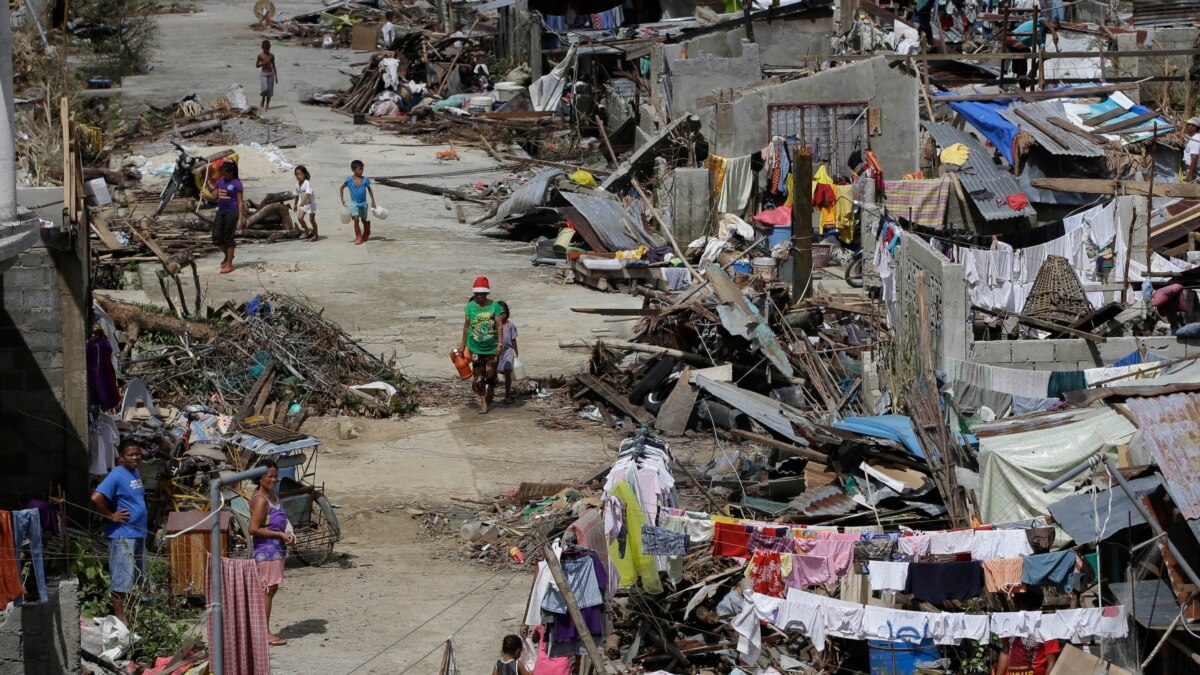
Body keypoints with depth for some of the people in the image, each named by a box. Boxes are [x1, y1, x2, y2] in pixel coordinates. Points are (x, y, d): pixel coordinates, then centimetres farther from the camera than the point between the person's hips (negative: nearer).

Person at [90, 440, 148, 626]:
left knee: (136, 579, 15)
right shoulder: (117, 475, -15)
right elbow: (96, 497, -27)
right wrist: (111, 516, -16)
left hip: (138, 534, 9)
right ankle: (120, 619, 1)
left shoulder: (136, 473, 11)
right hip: (122, 535, -9)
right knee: (121, 580, -4)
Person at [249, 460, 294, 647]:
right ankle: (265, 633, -1)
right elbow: (254, 529, -22)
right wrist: (280, 534, -18)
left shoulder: (274, 495, 11)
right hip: (266, 550, -10)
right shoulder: (260, 500, -18)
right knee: (267, 589, -6)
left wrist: (287, 533, 5)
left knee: (271, 589, 12)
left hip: (277, 549, 10)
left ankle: (265, 631, 19)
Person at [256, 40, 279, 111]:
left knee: (270, 90, 1)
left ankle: (267, 105, 9)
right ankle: (262, 102, 7)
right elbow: (256, 65, -3)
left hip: (270, 74, 3)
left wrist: (276, 76, 11)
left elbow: (273, 66, 12)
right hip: (263, 74, -3)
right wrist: (263, 63, -20)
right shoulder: (260, 56, -2)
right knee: (265, 89, -16)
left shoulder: (271, 56, 7)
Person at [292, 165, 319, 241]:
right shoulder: (297, 184, -1)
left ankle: (315, 235, 13)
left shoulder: (307, 183, -24)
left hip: (311, 203, -6)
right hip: (303, 204, 6)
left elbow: (308, 193, -38)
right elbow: (297, 195, 13)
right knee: (300, 218, -6)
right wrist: (295, 204, 21)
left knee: (311, 219, -1)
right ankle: (306, 230, 16)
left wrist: (302, 202, -49)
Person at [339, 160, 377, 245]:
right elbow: (342, 188, 8)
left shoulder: (365, 179, -5)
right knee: (356, 219, -18)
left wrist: (373, 201, 7)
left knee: (364, 220, 14)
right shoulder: (349, 180, -8)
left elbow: (369, 190, 8)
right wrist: (342, 199, 4)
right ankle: (358, 237, -12)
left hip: (363, 203, 2)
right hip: (354, 203, -2)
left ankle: (365, 236, 35)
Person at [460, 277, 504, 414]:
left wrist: (500, 343, -16)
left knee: (491, 374, 5)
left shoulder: (494, 305, -6)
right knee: (478, 376, -2)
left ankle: (490, 396, 29)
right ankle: (483, 403, 6)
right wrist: (463, 344, 10)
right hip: (475, 347, 1)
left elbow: (499, 325, -8)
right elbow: (466, 326, 6)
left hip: (491, 346, -1)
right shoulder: (470, 306, -2)